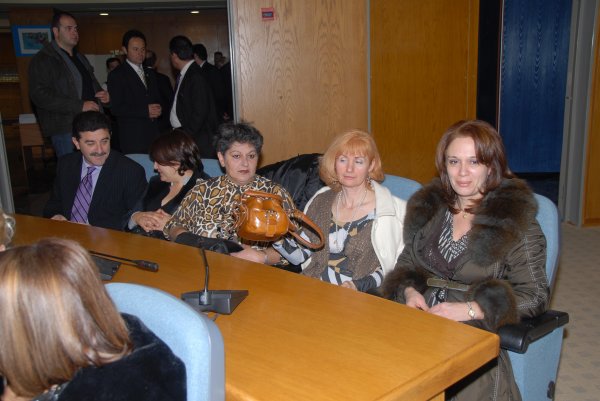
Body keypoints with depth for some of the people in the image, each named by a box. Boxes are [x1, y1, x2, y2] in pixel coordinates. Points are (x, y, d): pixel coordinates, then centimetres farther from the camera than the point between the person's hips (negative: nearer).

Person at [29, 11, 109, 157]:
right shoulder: (43, 59, -6)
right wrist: (79, 106, -21)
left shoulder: (80, 57, 20)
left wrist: (103, 94, 8)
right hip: (66, 129, -7)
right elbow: (39, 95, -17)